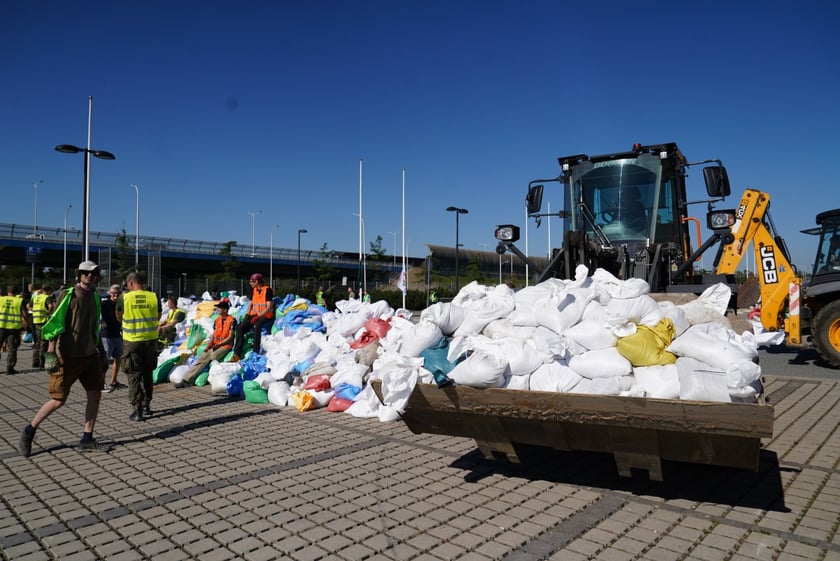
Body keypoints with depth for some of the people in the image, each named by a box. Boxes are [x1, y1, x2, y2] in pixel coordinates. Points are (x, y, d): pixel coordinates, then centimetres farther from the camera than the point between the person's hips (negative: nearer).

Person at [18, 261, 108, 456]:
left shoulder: (95, 297, 11)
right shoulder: (68, 295, -8)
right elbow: (54, 323, -11)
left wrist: (98, 350, 19)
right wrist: (51, 353, -16)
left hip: (89, 354, 6)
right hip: (68, 356, -6)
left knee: (95, 395, 3)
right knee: (58, 400, -1)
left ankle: (87, 440, 12)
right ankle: (29, 431, 22)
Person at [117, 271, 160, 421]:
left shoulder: (124, 298, -8)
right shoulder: (153, 297, -5)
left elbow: (119, 318, 9)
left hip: (132, 341, -2)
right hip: (151, 340, 3)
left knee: (134, 376, 5)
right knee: (147, 374, 16)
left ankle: (137, 410, 2)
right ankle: (146, 406, 23)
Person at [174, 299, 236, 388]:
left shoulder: (232, 320, -7)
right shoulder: (217, 320, 14)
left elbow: (230, 337, -10)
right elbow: (213, 334, 15)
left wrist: (218, 344, -15)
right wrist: (209, 344, -2)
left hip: (225, 345, -6)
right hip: (215, 345, 6)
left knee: (212, 356, -32)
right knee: (201, 359, -10)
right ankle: (187, 379, -14)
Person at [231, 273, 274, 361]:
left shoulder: (267, 290, -9)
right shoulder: (253, 290, 12)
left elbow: (269, 307, -15)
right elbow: (251, 303, 19)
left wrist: (259, 315, -24)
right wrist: (247, 313, 0)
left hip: (265, 316, -6)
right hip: (254, 315, 7)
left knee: (257, 326, -37)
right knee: (240, 328, -15)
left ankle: (256, 352, -33)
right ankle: (237, 354, -17)